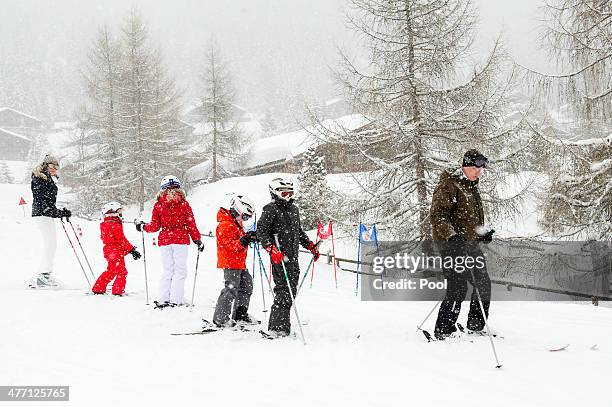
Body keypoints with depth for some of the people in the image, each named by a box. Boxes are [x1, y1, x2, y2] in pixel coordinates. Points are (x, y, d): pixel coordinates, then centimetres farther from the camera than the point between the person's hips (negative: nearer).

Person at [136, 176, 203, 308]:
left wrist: (142, 226, 23)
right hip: (180, 239, -3)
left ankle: (163, 300, 7)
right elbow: (191, 224, -1)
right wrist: (197, 240, 9)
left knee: (167, 270, 11)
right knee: (180, 270, 0)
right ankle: (175, 301, -8)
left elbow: (154, 226, 4)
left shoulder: (158, 205, 2)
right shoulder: (184, 204, -2)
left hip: (164, 240, 3)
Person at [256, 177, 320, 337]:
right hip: (280, 257, -8)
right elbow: (261, 231, -13)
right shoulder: (271, 210, -5)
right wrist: (272, 249, -24)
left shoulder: (294, 209, 19)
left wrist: (311, 246, 24)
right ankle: (278, 327, -14)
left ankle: (281, 326, 15)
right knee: (284, 289, -14)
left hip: (293, 257, 8)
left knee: (291, 289, 8)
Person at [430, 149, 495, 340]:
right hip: (453, 244, -10)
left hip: (470, 244, 10)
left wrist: (482, 234, 16)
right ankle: (443, 330, -6)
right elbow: (437, 215, -19)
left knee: (483, 283, 14)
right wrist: (452, 236, -31)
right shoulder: (448, 185, -11)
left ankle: (476, 326, 27)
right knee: (458, 287, -13)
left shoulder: (472, 187, 19)